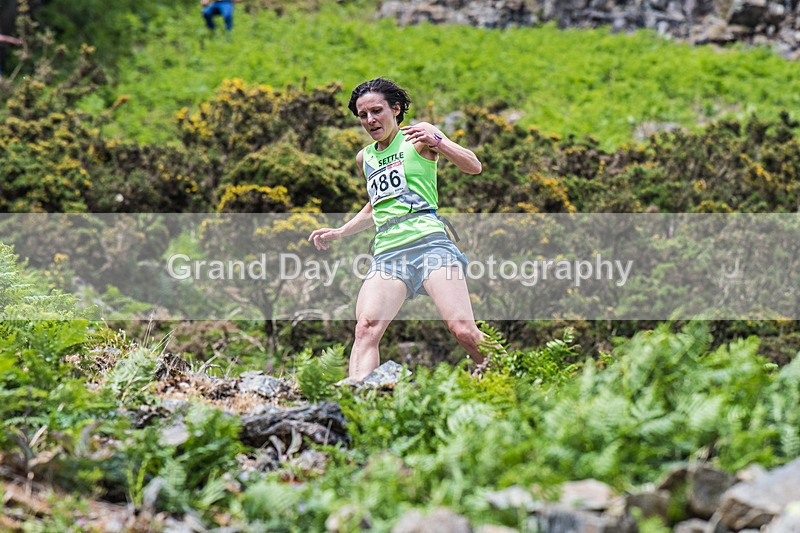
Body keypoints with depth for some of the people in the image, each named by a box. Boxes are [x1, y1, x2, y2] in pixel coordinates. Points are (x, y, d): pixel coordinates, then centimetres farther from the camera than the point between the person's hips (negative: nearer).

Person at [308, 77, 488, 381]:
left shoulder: (418, 134, 8)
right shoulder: (365, 158, 24)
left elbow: (473, 166, -4)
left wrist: (436, 142, -19)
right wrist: (339, 233, 30)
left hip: (428, 240, -5)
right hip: (387, 251, 5)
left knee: (463, 331, -19)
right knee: (366, 329, -21)